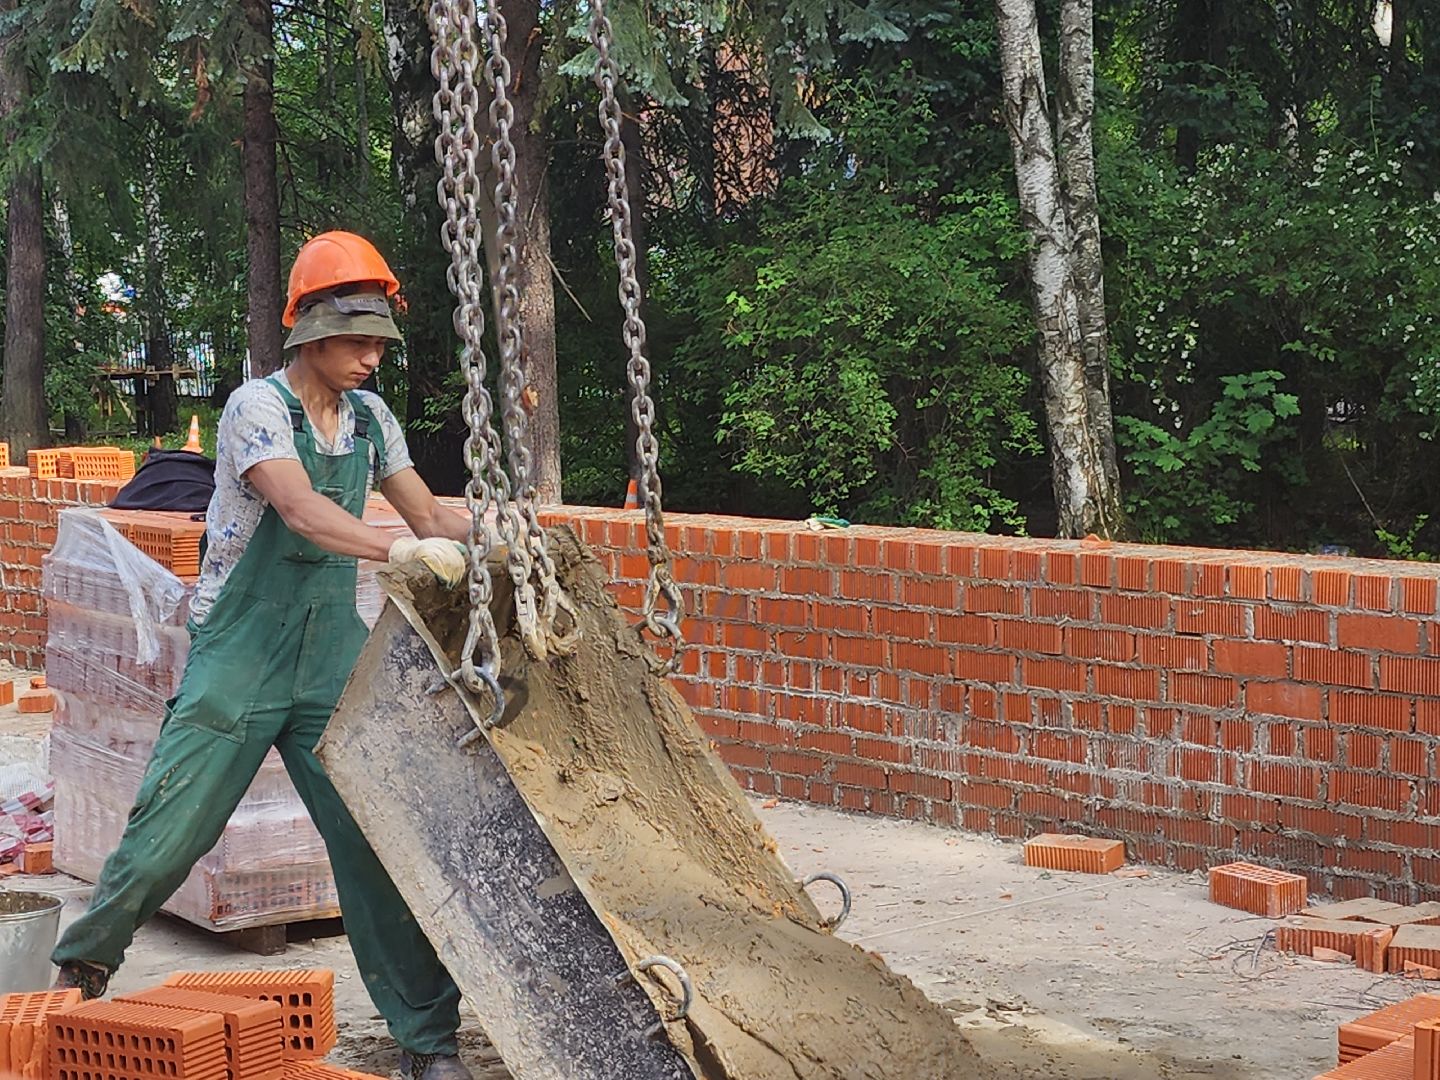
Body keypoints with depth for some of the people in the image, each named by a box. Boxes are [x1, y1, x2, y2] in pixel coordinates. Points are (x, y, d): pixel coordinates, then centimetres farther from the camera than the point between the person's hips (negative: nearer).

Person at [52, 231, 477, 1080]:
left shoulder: (369, 419, 8)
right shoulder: (259, 408, -11)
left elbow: (431, 516, 10)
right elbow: (300, 509, -28)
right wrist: (403, 550, -42)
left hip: (333, 660, 4)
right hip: (239, 660, -4)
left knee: (381, 841, -3)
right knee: (168, 832, -5)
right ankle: (84, 968, 20)